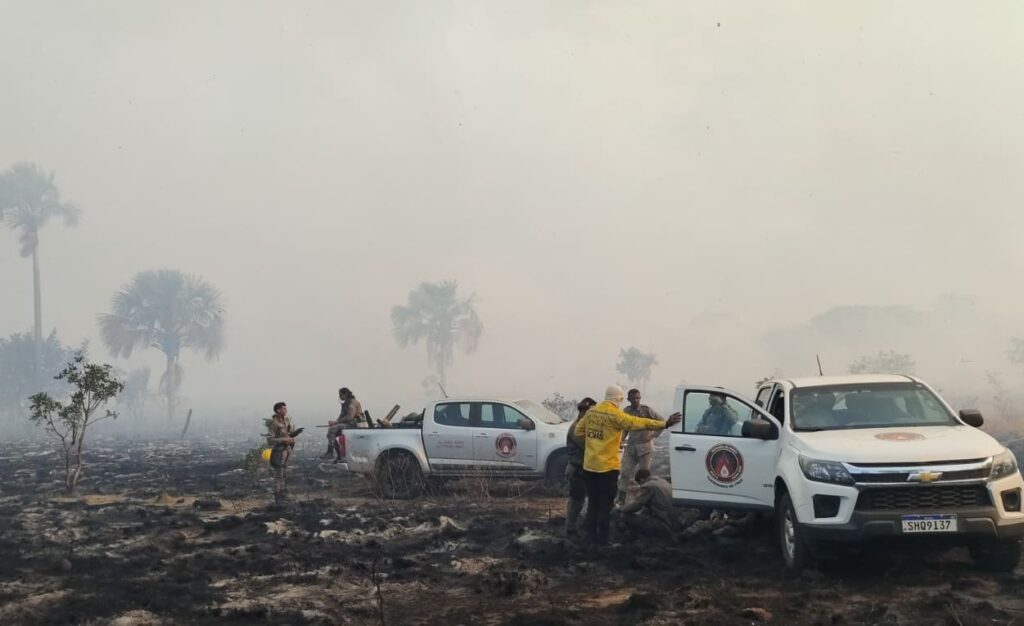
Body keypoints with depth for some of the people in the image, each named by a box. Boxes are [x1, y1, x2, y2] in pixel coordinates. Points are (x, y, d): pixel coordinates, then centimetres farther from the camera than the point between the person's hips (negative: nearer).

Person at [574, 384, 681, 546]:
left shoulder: (591, 412, 7)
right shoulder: (615, 414, -14)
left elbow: (578, 430, 16)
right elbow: (637, 422, -19)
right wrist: (665, 424, -19)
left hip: (589, 466, 6)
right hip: (607, 467, -6)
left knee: (593, 503, 15)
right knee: (605, 505, 2)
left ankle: (591, 537, 18)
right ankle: (602, 540, 4)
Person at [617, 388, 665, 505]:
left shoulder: (647, 410, -7)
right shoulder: (626, 411, 6)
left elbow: (662, 421, -4)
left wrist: (652, 435, -9)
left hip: (645, 446, -4)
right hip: (630, 446, 4)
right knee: (625, 473, 0)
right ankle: (620, 500, 5)